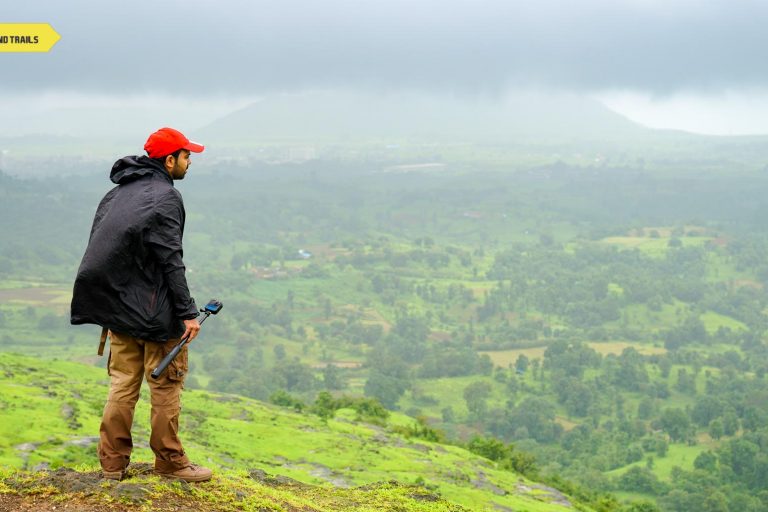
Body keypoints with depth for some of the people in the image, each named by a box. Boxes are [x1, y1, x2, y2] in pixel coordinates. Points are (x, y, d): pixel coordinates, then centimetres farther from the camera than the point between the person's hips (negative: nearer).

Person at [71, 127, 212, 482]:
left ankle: (112, 461, 14)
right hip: (154, 312, -7)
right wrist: (188, 313, -15)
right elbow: (171, 261, -17)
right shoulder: (165, 196, -12)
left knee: (123, 384, 12)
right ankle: (169, 460, 11)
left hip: (117, 306, 8)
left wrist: (109, 308, 18)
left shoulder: (118, 193, 12)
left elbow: (100, 250, 13)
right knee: (166, 385, 3)